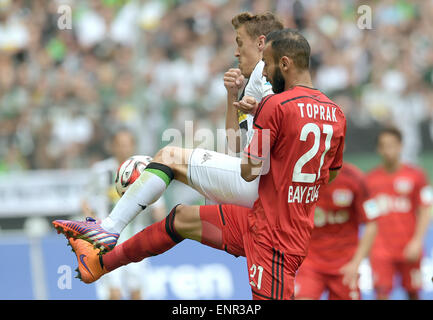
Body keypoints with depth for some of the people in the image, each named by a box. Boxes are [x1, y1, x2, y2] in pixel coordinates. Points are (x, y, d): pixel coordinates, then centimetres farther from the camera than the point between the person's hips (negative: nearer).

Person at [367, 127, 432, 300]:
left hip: (409, 250, 0)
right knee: (381, 294, -10)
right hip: (381, 250, 0)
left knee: (413, 293, 8)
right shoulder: (370, 179, 5)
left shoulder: (416, 175, 0)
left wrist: (417, 241, -11)